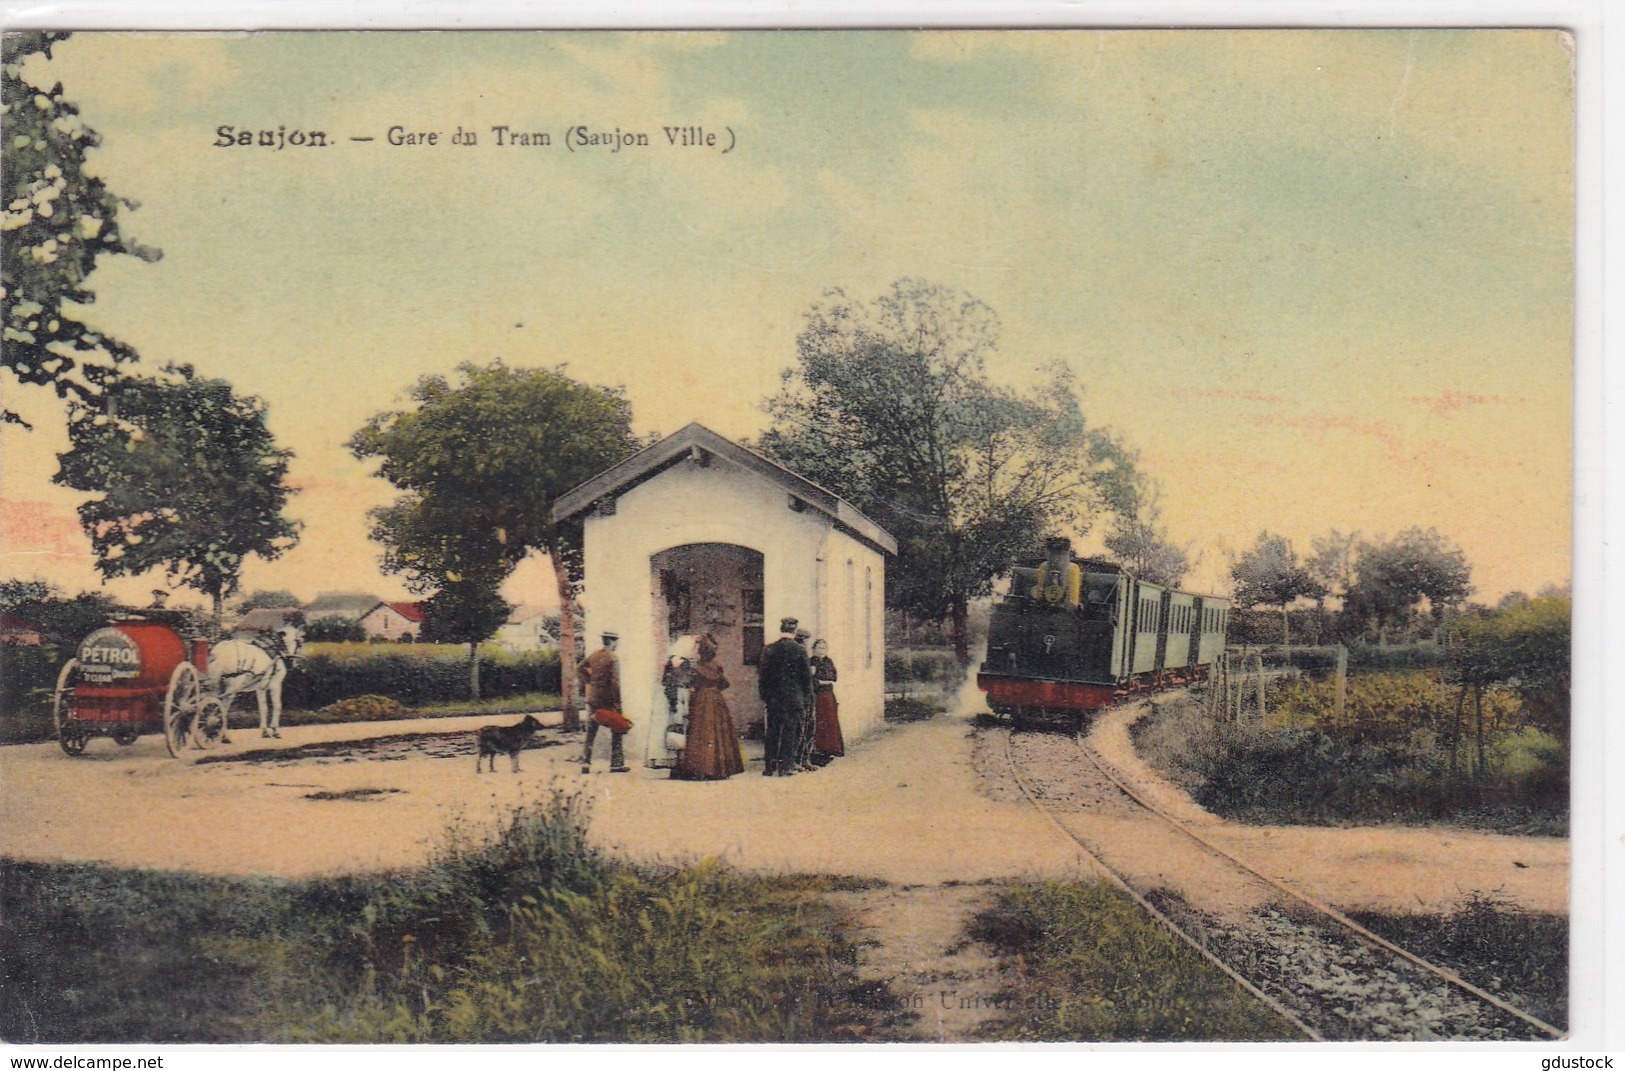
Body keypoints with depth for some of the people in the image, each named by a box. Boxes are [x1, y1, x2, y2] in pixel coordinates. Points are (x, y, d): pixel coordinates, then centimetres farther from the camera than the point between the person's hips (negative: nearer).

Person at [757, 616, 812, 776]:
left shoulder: (769, 649, -1)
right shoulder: (800, 650, -7)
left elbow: (762, 674, 2)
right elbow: (806, 676, -3)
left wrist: (764, 696, 11)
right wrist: (806, 697, 5)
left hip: (773, 697, 2)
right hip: (794, 697, -2)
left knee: (772, 732, 10)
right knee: (789, 731, 3)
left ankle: (769, 767, 11)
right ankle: (784, 767, 2)